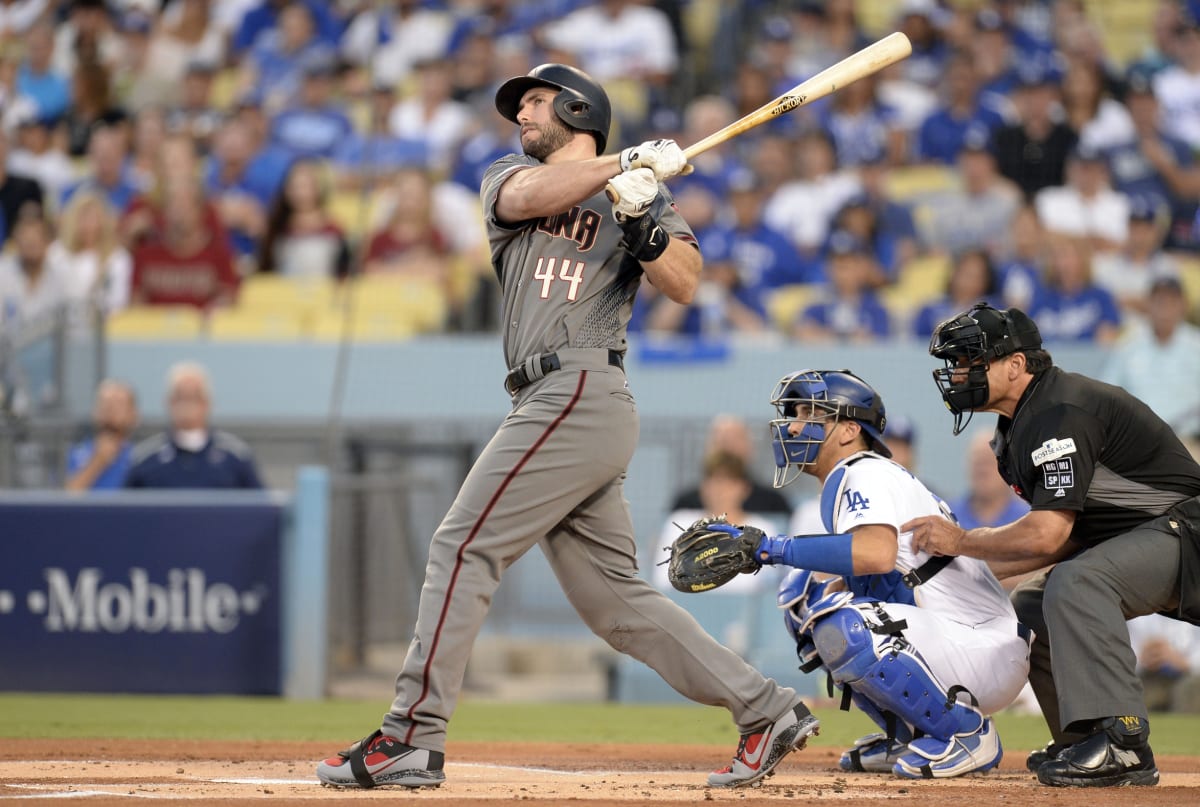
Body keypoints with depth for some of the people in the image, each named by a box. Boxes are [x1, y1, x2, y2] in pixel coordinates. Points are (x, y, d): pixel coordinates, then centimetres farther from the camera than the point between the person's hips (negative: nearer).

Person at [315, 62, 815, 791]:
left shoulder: (640, 190, 6)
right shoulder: (510, 176, 21)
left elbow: (684, 281, -7)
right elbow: (528, 197, -3)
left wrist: (639, 217, -22)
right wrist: (625, 165, -9)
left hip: (583, 395, -7)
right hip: (552, 405, 7)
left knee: (464, 549, -12)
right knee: (611, 596, 5)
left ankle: (411, 739, -13)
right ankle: (765, 709, 9)